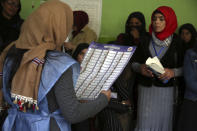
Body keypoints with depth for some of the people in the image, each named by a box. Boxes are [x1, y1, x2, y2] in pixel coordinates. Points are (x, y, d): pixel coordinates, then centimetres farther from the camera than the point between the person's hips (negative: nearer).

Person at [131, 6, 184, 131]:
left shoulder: (176, 42, 0)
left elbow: (184, 67, 4)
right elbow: (133, 62, 8)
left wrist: (173, 72, -15)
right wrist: (140, 68, -13)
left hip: (166, 89, -1)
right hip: (146, 88, 1)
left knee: (163, 121, 2)